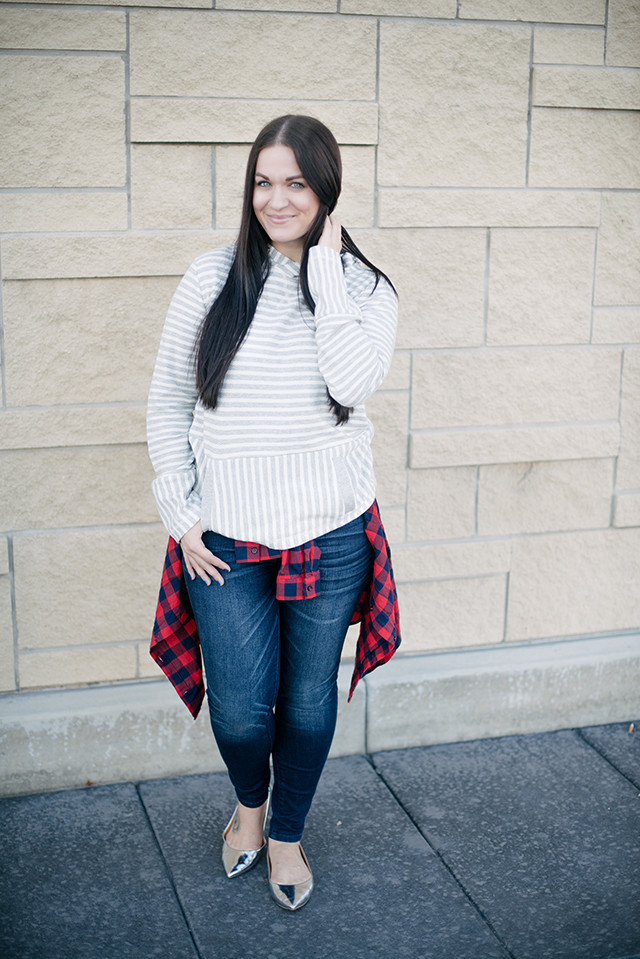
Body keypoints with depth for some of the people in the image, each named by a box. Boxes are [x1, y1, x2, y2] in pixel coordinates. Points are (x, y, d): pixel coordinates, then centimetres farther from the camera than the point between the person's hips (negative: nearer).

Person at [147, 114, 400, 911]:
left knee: (308, 701, 14)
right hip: (227, 542, 0)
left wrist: (325, 271, -19)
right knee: (240, 712, 6)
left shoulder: (365, 289, -3)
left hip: (331, 537, 0)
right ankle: (248, 801, 42)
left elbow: (353, 383, -23)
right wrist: (180, 515, -3)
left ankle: (286, 835, 41)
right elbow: (167, 402, 2)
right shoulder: (211, 280, -4)